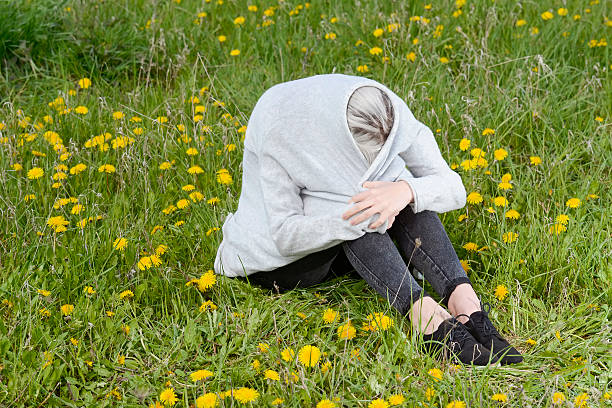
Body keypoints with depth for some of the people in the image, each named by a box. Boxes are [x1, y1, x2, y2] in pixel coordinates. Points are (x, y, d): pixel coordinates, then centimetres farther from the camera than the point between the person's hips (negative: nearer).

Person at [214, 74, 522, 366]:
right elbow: (285, 236, -30)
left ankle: (462, 297, -38)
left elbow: (454, 189, -22)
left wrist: (406, 190, -43)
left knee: (412, 193, -25)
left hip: (349, 252, 4)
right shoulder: (280, 136, -29)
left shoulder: (393, 117, -17)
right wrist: (358, 217, -43)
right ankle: (422, 312, -42)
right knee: (360, 211, -34)